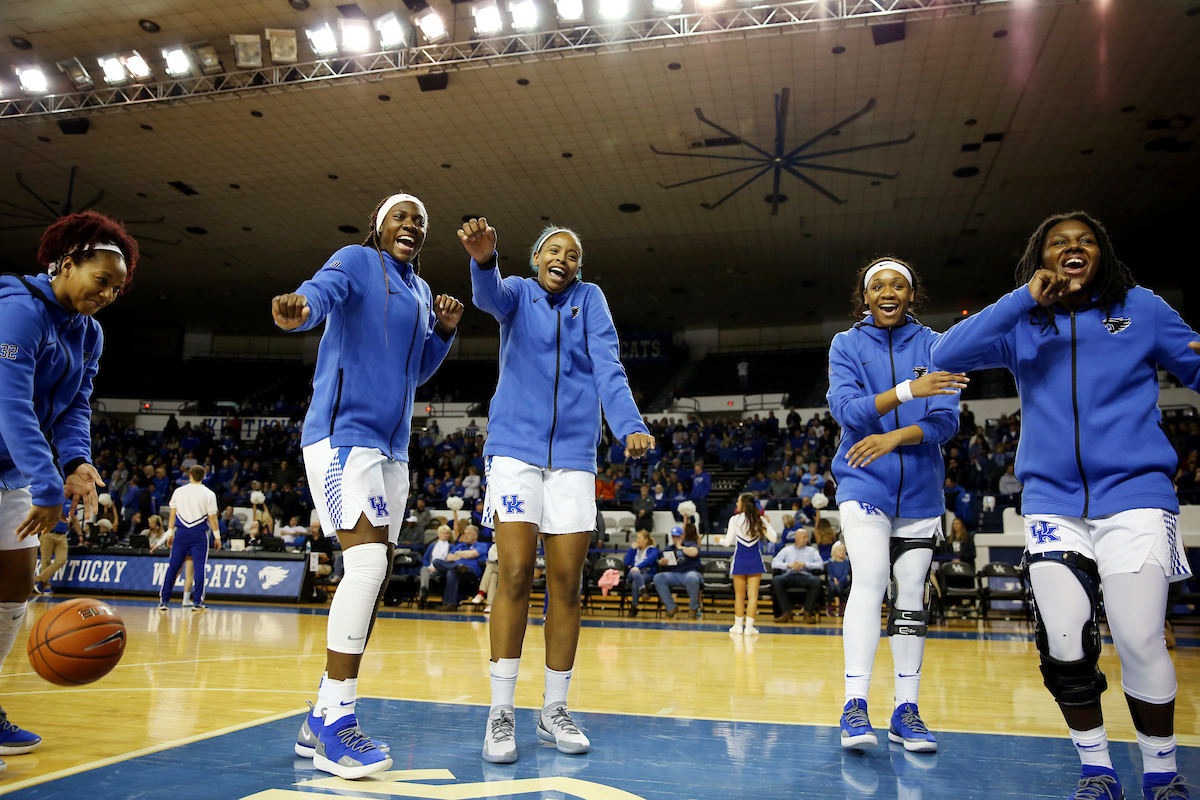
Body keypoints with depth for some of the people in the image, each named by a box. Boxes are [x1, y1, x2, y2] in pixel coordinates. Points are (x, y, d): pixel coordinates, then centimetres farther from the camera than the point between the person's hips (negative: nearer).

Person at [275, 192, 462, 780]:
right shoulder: (356, 260, 0)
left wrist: (444, 331, 6)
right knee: (367, 561, -22)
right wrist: (300, 308, -47)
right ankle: (335, 722, -13)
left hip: (390, 445, 9)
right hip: (343, 431, -8)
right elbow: (323, 289, -23)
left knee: (375, 577, 6)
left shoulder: (420, 291, 20)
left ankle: (320, 724, 14)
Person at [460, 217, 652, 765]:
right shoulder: (518, 293, 9)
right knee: (515, 574, -9)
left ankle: (554, 711, 14)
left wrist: (630, 425, -21)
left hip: (573, 456, 2)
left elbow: (607, 366, -4)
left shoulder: (589, 299, 10)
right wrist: (483, 262, -39)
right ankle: (500, 714, 1)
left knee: (566, 583, 1)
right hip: (515, 448, -1)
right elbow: (490, 296, -15)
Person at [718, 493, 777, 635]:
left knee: (739, 595, 10)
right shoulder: (760, 520, -2)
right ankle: (749, 626, 0)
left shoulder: (735, 519, -7)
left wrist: (720, 540, 17)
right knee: (753, 595, 2)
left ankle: (738, 626, 16)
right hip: (755, 559, 1)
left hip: (740, 559, -1)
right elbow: (773, 538, 0)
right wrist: (767, 524, 14)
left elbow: (728, 542, -4)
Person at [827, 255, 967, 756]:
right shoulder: (847, 345, 3)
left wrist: (895, 437, -21)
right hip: (864, 483, -2)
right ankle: (855, 705, -13)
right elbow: (846, 409, -11)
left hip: (919, 488, 2)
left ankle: (906, 711, 13)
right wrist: (907, 391, -26)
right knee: (870, 580, -18)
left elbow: (946, 420, -3)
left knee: (910, 593, 4)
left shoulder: (932, 345, 6)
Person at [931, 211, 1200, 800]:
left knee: (1140, 642, -4)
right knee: (1064, 642, -3)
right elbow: (946, 355, -4)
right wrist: (1025, 298, -9)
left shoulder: (1141, 308, 9)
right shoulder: (1021, 325, 10)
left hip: (1133, 494, -1)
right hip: (1051, 502, 1)